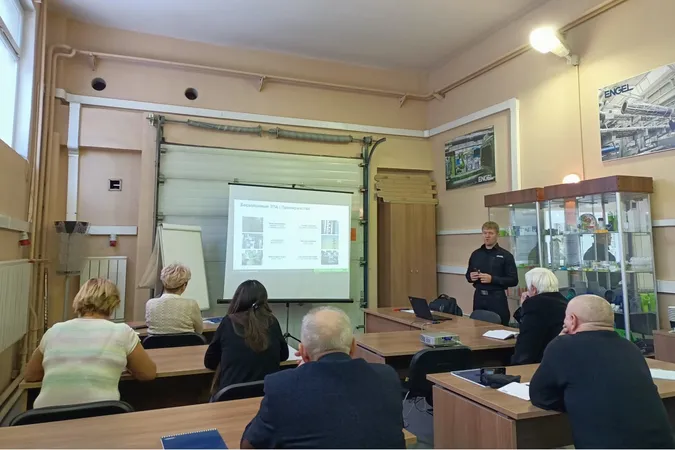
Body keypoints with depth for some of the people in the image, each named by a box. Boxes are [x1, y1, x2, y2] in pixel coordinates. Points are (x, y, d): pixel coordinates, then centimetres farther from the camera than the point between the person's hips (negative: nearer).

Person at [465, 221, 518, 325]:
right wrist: (470, 277, -5)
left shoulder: (506, 255, -4)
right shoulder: (475, 254, 9)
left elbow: (513, 280, -8)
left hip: (497, 298, -4)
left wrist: (492, 279, -19)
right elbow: (468, 274, 18)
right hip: (479, 297, 4)